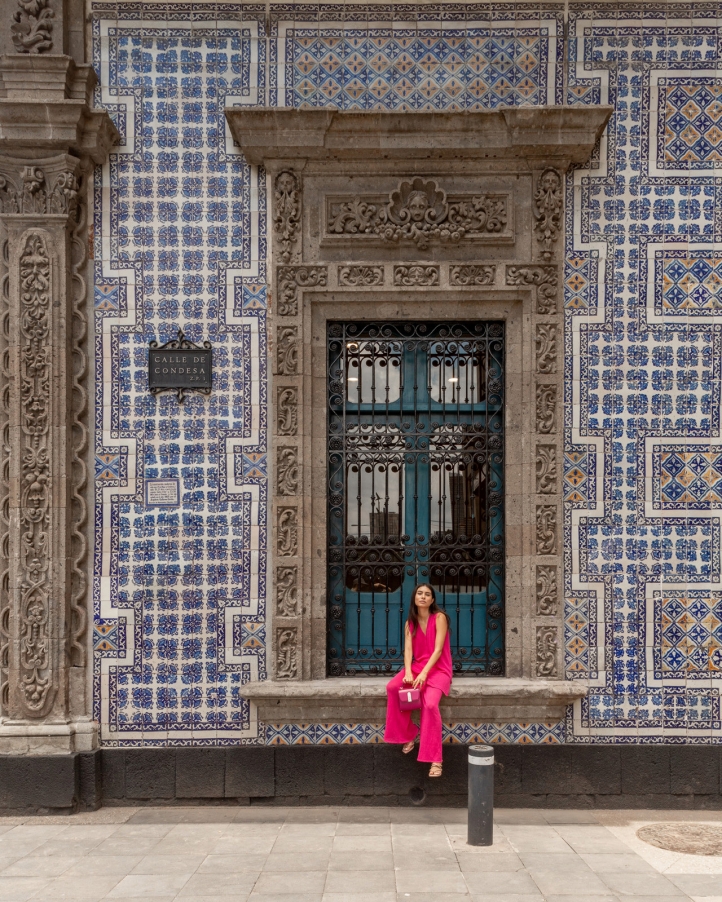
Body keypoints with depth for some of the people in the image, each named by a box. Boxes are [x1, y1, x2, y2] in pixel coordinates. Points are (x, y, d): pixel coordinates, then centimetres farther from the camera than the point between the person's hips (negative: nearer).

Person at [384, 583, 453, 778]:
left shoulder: (439, 618, -6)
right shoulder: (410, 623, 9)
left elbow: (438, 649, -14)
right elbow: (408, 650, -2)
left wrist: (424, 673, -25)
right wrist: (408, 673, -21)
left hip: (438, 669, -5)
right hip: (417, 667, 5)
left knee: (430, 703, -32)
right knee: (392, 687, -24)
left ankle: (435, 760, -28)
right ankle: (408, 733, -6)